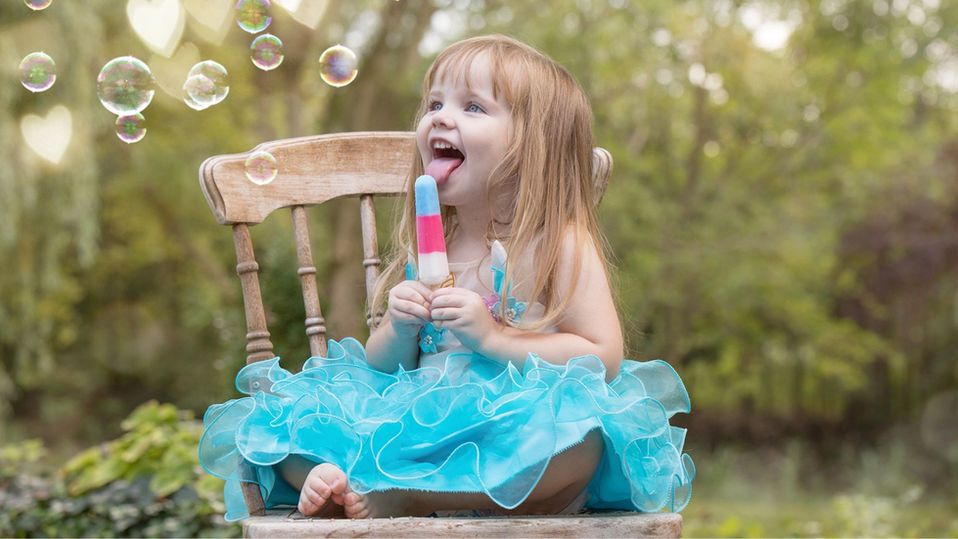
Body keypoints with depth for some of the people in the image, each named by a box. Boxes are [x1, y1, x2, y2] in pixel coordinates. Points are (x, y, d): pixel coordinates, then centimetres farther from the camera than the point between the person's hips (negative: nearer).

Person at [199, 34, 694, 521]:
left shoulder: (560, 244, -1)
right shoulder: (424, 248, 13)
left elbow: (604, 358, -10)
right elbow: (380, 367, 17)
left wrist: (492, 338, -15)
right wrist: (398, 332, -7)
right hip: (420, 424, 5)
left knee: (577, 445, -40)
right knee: (274, 423, -4)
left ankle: (398, 495, -32)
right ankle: (337, 484, -32)